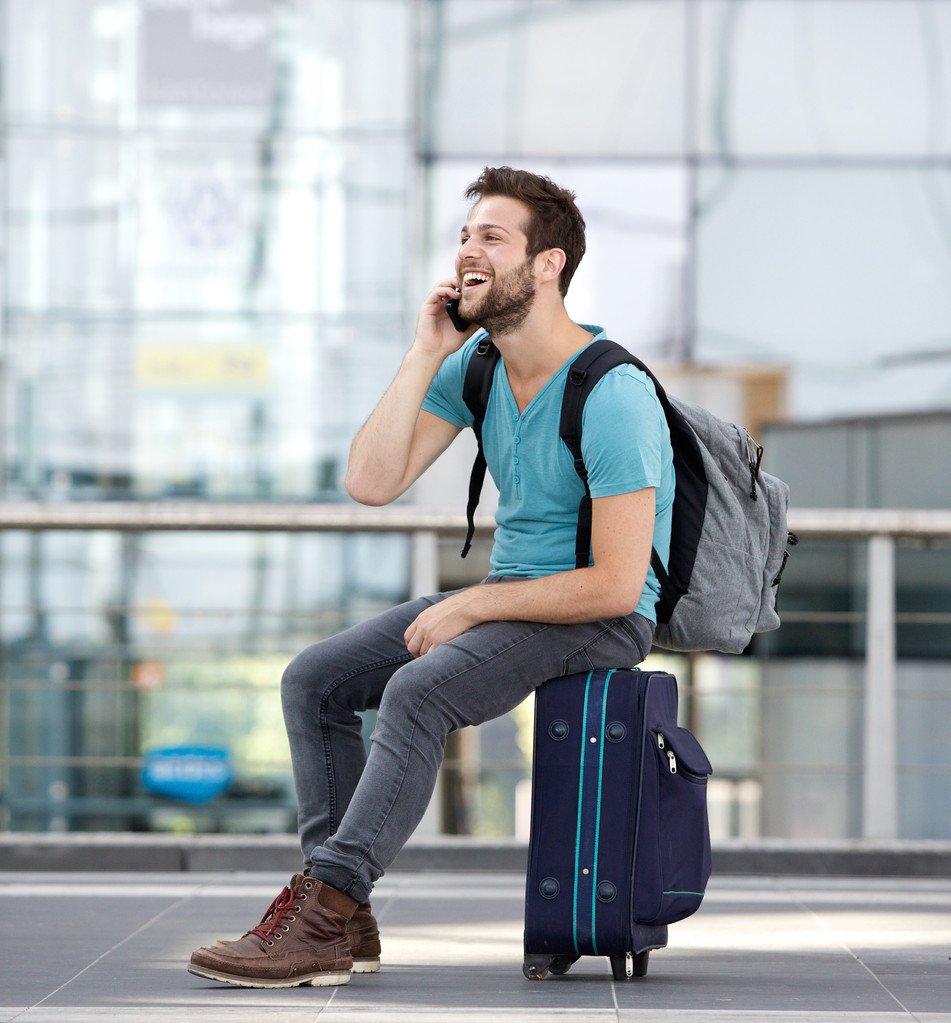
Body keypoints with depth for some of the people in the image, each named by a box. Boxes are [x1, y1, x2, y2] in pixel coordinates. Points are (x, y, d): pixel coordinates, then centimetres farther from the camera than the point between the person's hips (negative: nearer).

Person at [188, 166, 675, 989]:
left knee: (418, 691, -32)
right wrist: (425, 355, -11)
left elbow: (616, 584, -24)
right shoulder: (474, 363, 4)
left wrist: (471, 606, -17)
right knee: (313, 680, -4)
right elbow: (372, 482, -5)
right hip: (511, 594, 9)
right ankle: (346, 923, -11)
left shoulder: (613, 395, -22)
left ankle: (322, 914, -30)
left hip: (602, 618, -9)